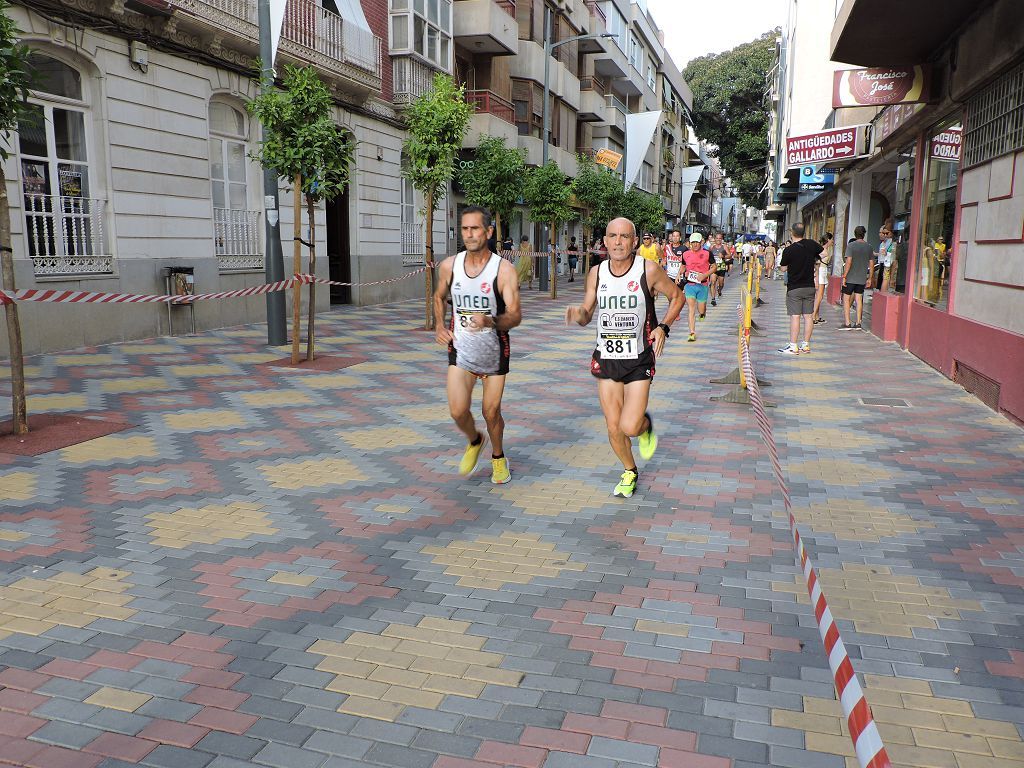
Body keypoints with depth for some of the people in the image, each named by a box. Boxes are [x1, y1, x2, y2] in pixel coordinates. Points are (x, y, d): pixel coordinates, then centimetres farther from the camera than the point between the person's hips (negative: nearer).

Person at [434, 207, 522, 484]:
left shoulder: (504, 270, -16)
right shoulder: (449, 266, -5)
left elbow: (515, 316, -20)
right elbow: (439, 297, 16)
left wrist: (490, 321, -39)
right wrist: (439, 326, 0)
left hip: (495, 351, -2)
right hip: (461, 349, 2)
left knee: (491, 412, 7)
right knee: (458, 412, -10)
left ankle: (498, 457, 37)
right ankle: (474, 442, 25)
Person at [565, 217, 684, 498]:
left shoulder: (649, 270, -10)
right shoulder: (596, 273, -1)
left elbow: (677, 297, 5)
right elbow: (587, 314, 6)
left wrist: (663, 326, -11)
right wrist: (577, 314, -18)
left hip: (639, 360, -3)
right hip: (606, 359, 3)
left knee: (630, 427, -13)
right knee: (613, 428, 8)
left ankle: (646, 425, 25)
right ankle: (629, 471, 36)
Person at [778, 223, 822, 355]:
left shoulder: (788, 250, -15)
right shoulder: (811, 244, -3)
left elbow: (784, 269, -4)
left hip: (794, 288, -4)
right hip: (810, 287, 4)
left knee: (795, 316, -4)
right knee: (808, 316, 8)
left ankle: (793, 346, -5)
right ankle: (806, 345, 13)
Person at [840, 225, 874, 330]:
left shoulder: (851, 246, -9)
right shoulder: (869, 247, 6)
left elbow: (848, 262, -16)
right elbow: (871, 264, 9)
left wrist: (844, 276, -13)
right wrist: (869, 278, 16)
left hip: (850, 278, -5)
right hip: (862, 279, 5)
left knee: (846, 299, 2)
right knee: (859, 300, 9)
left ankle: (847, 323, -2)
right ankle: (858, 323, 10)